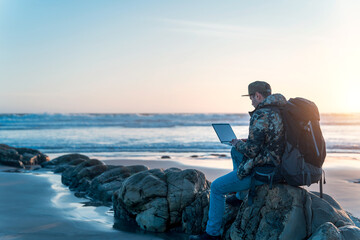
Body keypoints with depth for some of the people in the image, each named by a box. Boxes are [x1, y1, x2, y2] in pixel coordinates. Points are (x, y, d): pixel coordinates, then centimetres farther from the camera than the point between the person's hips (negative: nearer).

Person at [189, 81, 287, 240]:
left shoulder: (260, 116, -23)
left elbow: (251, 151, -25)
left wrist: (238, 143, -4)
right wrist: (243, 143, 14)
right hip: (277, 163, 10)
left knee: (217, 187, 5)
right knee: (235, 151, 31)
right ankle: (240, 196, 42)